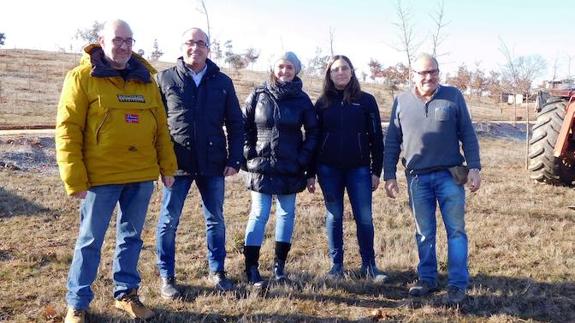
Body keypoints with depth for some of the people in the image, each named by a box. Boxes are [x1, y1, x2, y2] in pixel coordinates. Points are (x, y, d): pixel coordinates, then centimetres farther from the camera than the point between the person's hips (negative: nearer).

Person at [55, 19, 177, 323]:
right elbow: (68, 129, -8)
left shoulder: (145, 79, 10)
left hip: (142, 175, 4)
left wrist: (167, 166, 9)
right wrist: (75, 178, -12)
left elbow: (160, 126, 13)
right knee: (90, 240, 6)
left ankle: (126, 293, 30)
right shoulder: (82, 77, -4)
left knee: (131, 237, 15)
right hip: (101, 176, -4)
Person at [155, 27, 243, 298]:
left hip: (213, 164, 2)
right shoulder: (165, 79, 1)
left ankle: (217, 271, 28)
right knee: (168, 221, 6)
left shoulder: (222, 82, 5)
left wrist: (234, 160, 0)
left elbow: (235, 123, 7)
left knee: (215, 220, 11)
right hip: (176, 163, -1)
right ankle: (167, 277, 21)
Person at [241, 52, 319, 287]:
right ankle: (251, 268, 7)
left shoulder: (301, 99, 2)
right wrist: (249, 153, -5)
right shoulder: (258, 95, 0)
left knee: (287, 214, 8)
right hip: (261, 167, -1)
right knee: (259, 214, -1)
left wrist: (303, 158, -3)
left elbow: (313, 132, 6)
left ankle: (279, 265, 21)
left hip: (290, 169, 2)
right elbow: (243, 125, 4)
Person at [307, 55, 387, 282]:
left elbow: (376, 137, 3)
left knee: (364, 218, 0)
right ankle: (336, 265, 17)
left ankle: (369, 265, 13)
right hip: (329, 169, 1)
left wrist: (376, 171, -1)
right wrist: (310, 173, 4)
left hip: (359, 169, -1)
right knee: (334, 216, 8)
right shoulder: (322, 103, 7)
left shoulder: (366, 101, 3)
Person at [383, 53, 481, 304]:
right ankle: (427, 279, 24)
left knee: (456, 231, 2)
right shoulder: (401, 101, 4)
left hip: (449, 175, -1)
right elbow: (392, 142, 7)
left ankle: (457, 284, 10)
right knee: (424, 233, 11)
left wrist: (474, 167, -5)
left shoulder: (453, 96, 1)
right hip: (417, 178, 1)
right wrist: (389, 176, 4)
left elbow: (468, 135, 2)